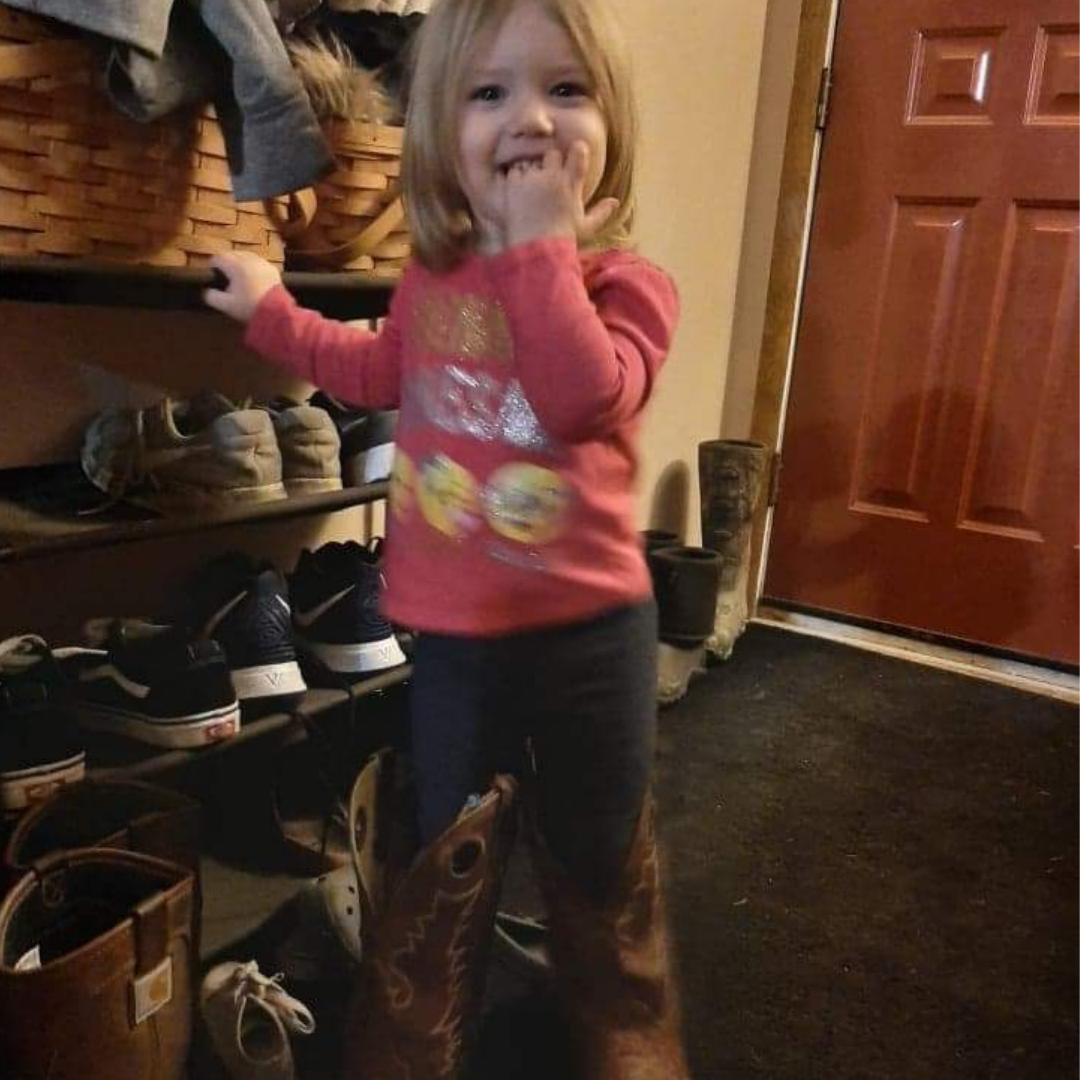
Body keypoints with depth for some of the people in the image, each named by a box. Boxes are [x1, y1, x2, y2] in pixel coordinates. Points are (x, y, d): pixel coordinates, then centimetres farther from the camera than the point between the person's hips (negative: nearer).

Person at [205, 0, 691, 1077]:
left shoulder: (623, 282, -12)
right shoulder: (434, 274, 3)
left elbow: (585, 399, -34)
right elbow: (385, 370, 24)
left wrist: (540, 242, -27)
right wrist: (272, 313, 26)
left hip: (585, 626, -3)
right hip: (453, 628, 4)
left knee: (599, 854, 16)